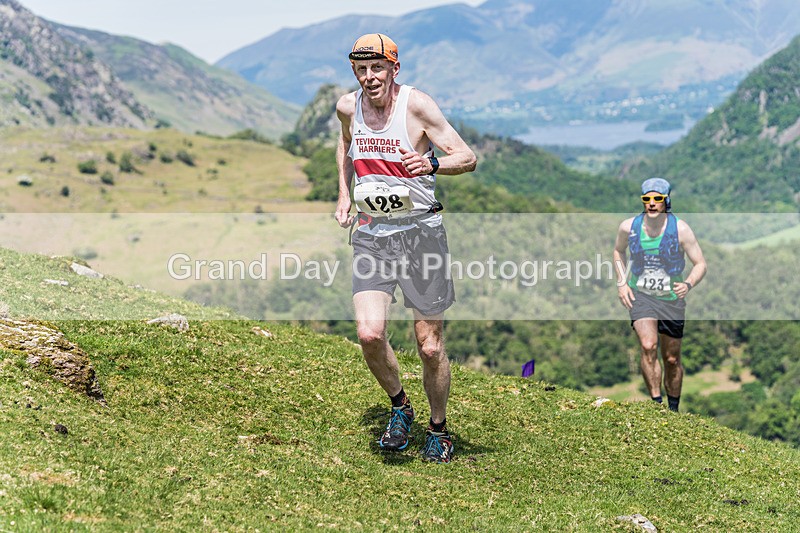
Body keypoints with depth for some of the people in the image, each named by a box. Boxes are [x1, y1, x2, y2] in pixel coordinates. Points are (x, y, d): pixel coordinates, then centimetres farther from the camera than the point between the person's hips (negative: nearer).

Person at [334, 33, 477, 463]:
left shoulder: (416, 105, -11)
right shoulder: (348, 107, 2)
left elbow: (468, 158, -12)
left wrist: (432, 163, -32)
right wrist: (344, 194, 16)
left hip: (420, 231, -3)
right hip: (371, 234, 3)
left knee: (429, 346, 2)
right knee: (369, 333, -16)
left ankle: (438, 428, 25)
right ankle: (399, 407, 12)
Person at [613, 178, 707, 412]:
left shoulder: (680, 229, -12)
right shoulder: (629, 227, -6)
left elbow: (700, 264, -5)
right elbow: (618, 251, 16)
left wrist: (688, 284, -26)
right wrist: (621, 283, 3)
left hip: (671, 299, 0)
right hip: (640, 296, 0)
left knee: (672, 360, 9)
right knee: (648, 347, -24)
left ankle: (673, 409, 29)